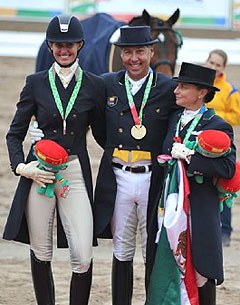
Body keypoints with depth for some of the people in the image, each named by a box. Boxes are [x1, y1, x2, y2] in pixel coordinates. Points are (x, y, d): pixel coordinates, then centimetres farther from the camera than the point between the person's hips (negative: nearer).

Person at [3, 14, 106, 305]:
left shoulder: (94, 85, 5)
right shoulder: (36, 83, 5)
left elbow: (102, 133, 14)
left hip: (76, 173, -1)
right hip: (39, 173, 1)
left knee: (83, 258, -10)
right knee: (40, 254, 7)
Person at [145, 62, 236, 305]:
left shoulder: (218, 126, -6)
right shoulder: (174, 120, 12)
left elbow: (227, 168, -16)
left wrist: (190, 157, -19)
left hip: (199, 210, -6)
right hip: (170, 207, 6)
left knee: (200, 268, 1)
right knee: (166, 265, 5)